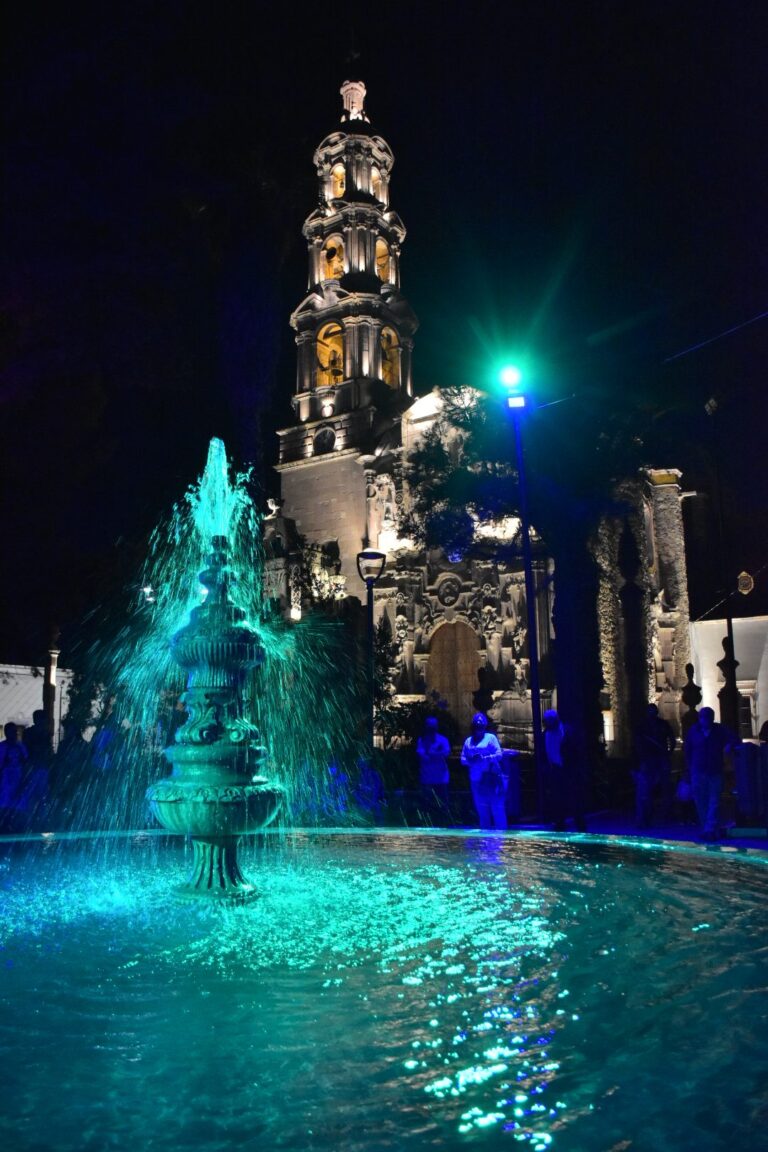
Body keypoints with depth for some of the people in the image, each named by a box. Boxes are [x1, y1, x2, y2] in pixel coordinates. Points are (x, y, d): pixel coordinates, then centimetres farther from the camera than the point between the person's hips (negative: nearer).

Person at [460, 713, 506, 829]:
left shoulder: (490, 737, 2)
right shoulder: (468, 741, 15)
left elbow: (499, 755, -6)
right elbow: (463, 759, 13)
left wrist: (484, 758, -20)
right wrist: (470, 760, -10)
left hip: (491, 778, -4)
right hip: (476, 779, 5)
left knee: (497, 807, -6)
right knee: (481, 808, 10)